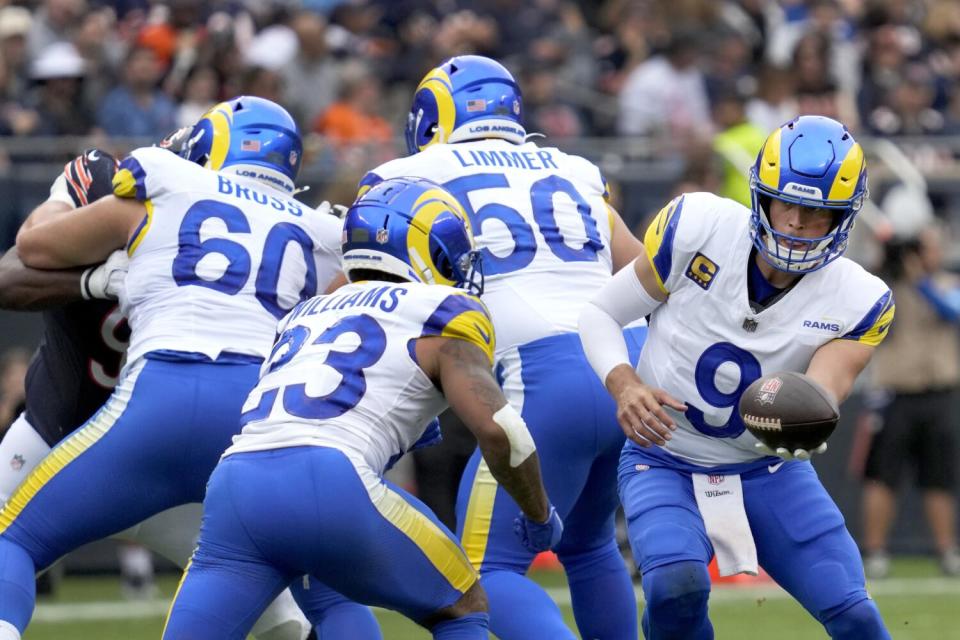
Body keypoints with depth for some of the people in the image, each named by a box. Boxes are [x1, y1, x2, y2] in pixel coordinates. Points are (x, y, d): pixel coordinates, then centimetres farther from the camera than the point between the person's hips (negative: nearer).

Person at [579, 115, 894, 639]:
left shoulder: (856, 302, -12)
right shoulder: (699, 228, -16)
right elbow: (600, 315, -7)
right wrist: (624, 386, -27)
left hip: (770, 472, 2)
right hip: (666, 464, -2)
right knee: (676, 587, -31)